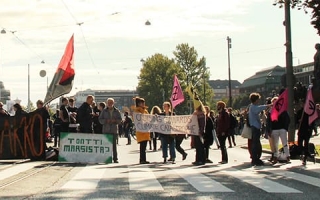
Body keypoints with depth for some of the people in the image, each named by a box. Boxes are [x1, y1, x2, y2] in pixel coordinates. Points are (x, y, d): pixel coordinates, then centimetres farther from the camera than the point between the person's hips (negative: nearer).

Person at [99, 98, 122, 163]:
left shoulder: (117, 111, 8)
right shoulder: (104, 111, 7)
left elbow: (120, 119, 6)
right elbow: (100, 119, 4)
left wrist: (115, 120, -13)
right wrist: (106, 121, -12)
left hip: (114, 130, 0)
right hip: (106, 130, 0)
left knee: (114, 144, -1)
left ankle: (115, 158, 2)